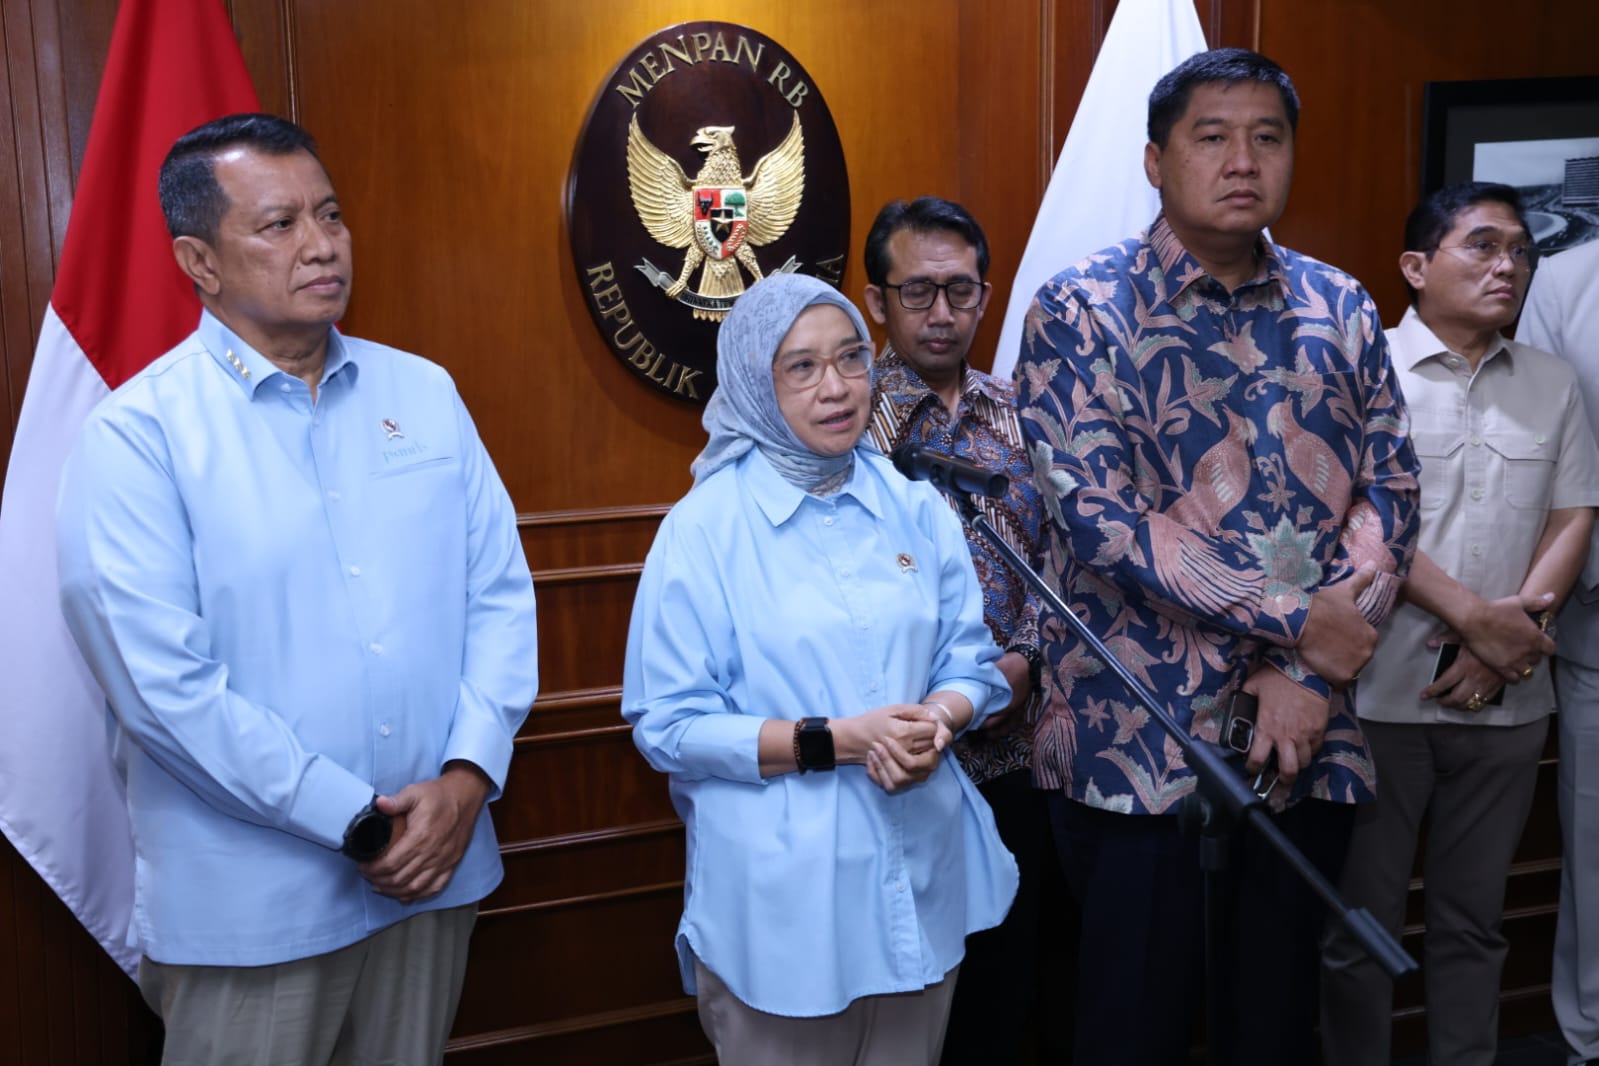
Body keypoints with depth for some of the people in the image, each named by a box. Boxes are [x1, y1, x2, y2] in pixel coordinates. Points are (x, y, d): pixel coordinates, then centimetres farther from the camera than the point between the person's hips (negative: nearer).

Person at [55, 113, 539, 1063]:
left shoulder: (425, 394, 4)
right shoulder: (138, 435, -10)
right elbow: (165, 683, -17)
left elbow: (500, 593, 3)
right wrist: (360, 824, -15)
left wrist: (467, 778, -10)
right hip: (252, 907, -4)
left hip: (436, 866, 4)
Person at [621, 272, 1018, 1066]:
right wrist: (836, 740, -20)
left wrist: (936, 723, -15)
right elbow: (668, 725, -11)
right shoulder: (703, 527, -10)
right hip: (779, 893, -4)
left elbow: (972, 662, 8)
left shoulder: (915, 507, 3)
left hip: (921, 870, 5)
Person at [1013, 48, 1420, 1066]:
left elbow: (1391, 491, 4)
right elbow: (1097, 516, -16)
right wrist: (1296, 620, -14)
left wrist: (1310, 674, -9)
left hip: (1307, 740, 4)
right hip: (1138, 744, -4)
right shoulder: (1084, 312, -6)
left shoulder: (1341, 309, 7)